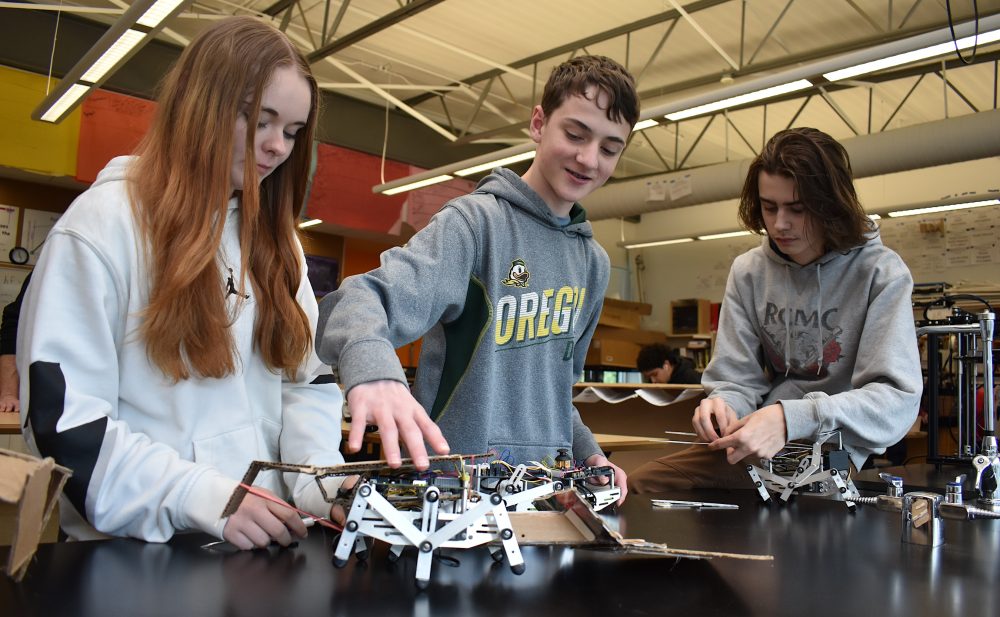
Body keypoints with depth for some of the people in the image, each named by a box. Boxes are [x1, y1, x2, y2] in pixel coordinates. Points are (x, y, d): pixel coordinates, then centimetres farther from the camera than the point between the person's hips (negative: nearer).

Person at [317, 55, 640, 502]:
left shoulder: (594, 262, 13)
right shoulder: (476, 220, -8)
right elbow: (371, 297, -23)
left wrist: (586, 452, 10)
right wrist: (372, 368, -42)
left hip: (547, 483, 5)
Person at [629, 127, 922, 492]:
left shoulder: (880, 274, -7)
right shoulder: (748, 271, 5)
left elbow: (897, 401, -16)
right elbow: (736, 381, 6)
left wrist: (791, 419, -31)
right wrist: (723, 405, -20)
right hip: (756, 449, 4)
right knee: (639, 483, -14)